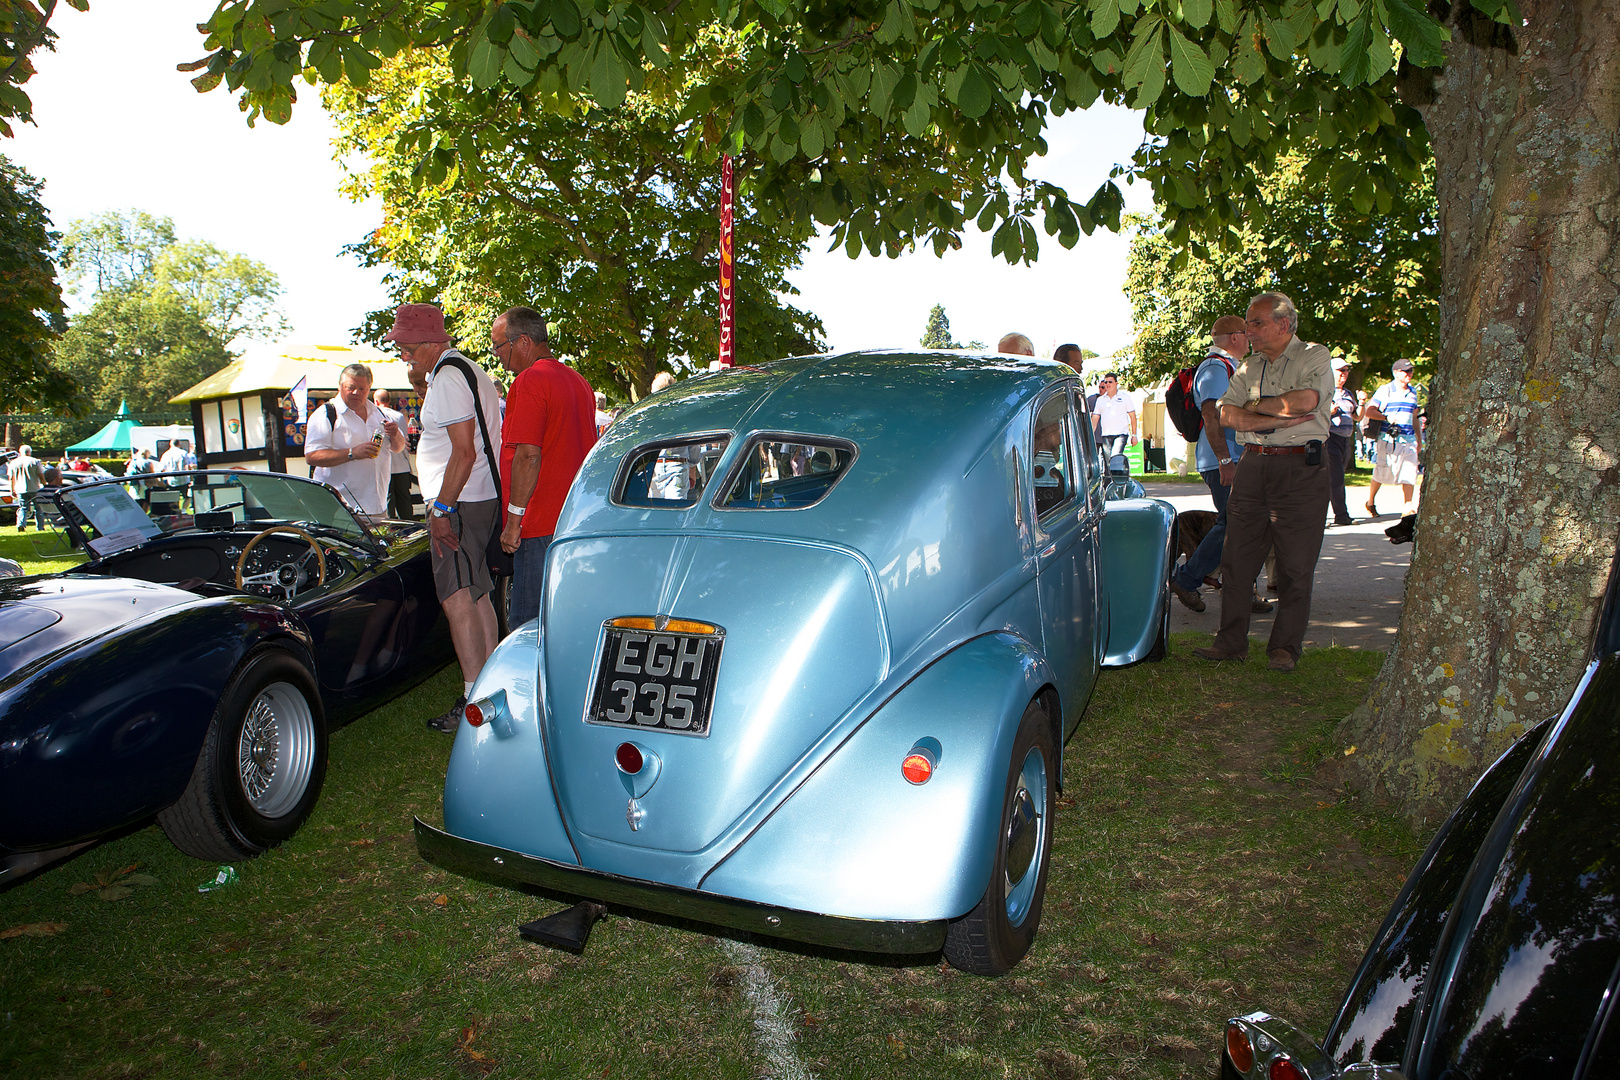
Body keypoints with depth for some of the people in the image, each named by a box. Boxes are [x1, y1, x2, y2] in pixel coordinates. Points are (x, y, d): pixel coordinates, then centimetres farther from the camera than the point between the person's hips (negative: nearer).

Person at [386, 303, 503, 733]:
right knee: (477, 597, 14)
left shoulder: (447, 379, -15)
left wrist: (442, 508, -21)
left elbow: (464, 451, -22)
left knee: (457, 600, -11)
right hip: (483, 498, 11)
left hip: (459, 502, -11)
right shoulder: (471, 371, 18)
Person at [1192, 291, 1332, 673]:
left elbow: (1304, 401, -17)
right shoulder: (1249, 367, 15)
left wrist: (1255, 405, -3)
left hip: (1301, 469, -5)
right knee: (1237, 559, 4)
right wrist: (1278, 418, -12)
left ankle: (1285, 647, 9)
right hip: (1252, 466, 5)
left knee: (1295, 566, -1)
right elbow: (1227, 415, 1)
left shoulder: (1314, 357, 1)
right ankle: (1231, 642, 13)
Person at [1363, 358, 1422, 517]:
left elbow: (1414, 418, 25)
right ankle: (1370, 502, 21)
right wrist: (1387, 418, -24)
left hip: (1409, 440, 5)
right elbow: (1369, 411, -8)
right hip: (1389, 439, -5)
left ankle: (1408, 507, 3)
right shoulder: (1385, 390, 0)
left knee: (1410, 473, -2)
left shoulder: (1412, 392, 18)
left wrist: (1419, 439, 24)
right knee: (1381, 473, 2)